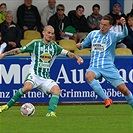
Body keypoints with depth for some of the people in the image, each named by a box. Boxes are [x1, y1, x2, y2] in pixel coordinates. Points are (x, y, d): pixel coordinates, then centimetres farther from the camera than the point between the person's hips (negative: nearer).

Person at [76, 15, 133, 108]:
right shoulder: (93, 34, 11)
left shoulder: (113, 35, -1)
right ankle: (106, 99, -33)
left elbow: (124, 34, -20)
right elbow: (84, 44, 24)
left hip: (108, 67, -2)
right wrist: (80, 45, 0)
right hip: (94, 67, 2)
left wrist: (124, 25, -41)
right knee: (88, 75, -34)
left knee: (124, 90, -6)